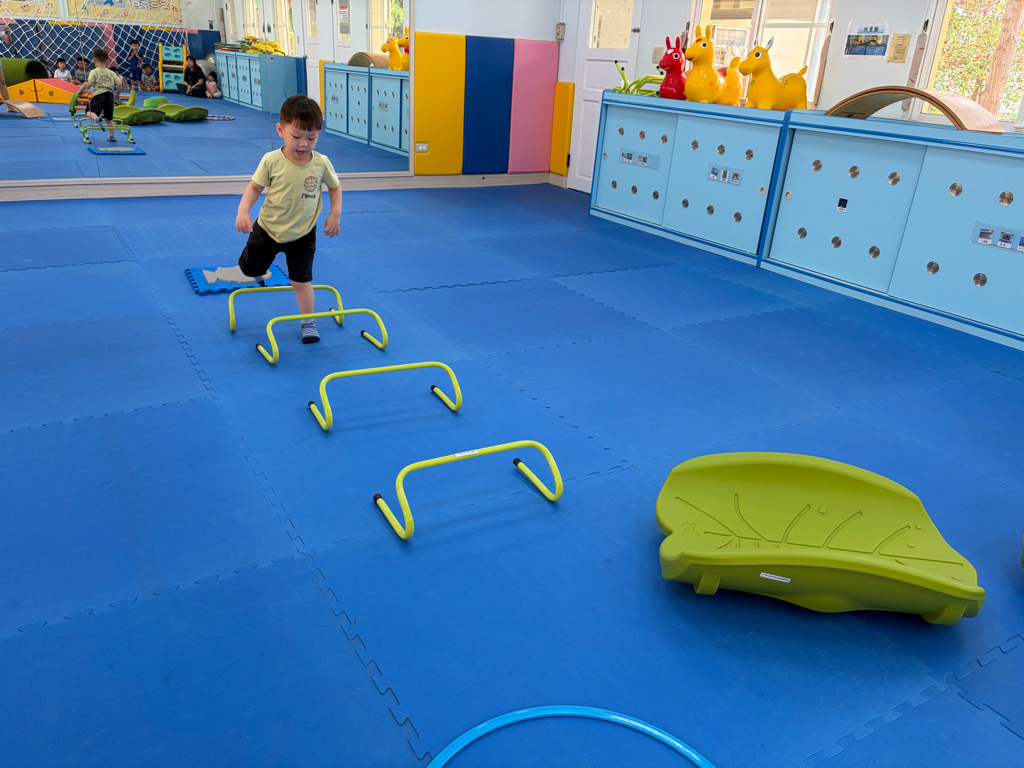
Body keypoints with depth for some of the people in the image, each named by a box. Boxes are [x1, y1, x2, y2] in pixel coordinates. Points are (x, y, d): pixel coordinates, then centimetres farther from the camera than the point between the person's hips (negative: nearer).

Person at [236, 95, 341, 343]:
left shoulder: (321, 163, -15)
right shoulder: (271, 161, -19)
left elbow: (335, 187, 2)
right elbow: (255, 186, -9)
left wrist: (335, 214, -6)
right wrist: (243, 210, -22)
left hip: (302, 235, -1)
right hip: (268, 229, 1)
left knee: (302, 281, 0)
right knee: (249, 268, 16)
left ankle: (308, 323, 16)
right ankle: (260, 270, 53)